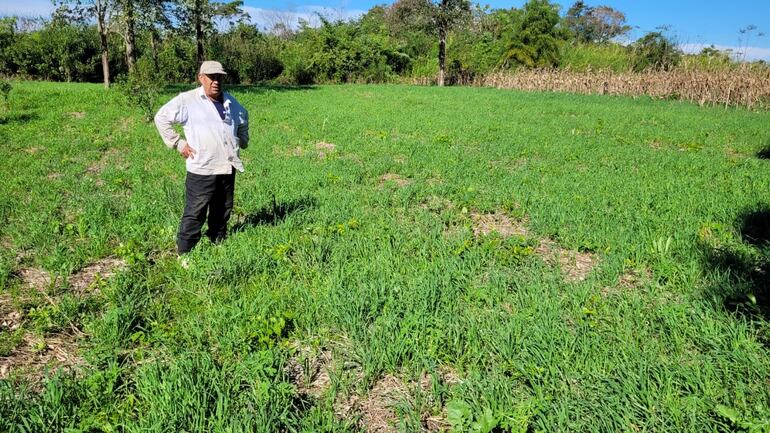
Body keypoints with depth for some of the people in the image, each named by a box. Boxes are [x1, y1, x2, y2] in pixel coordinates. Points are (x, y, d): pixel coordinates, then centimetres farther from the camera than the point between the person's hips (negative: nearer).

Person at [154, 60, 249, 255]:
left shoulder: (230, 102, 14)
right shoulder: (187, 100, -5)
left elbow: (243, 117, 34)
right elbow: (161, 117, -2)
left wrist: (243, 139, 22)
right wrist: (178, 143, -5)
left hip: (228, 168, 6)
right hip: (201, 170, -6)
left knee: (222, 213, 14)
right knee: (194, 214, -4)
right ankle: (184, 253, 6)